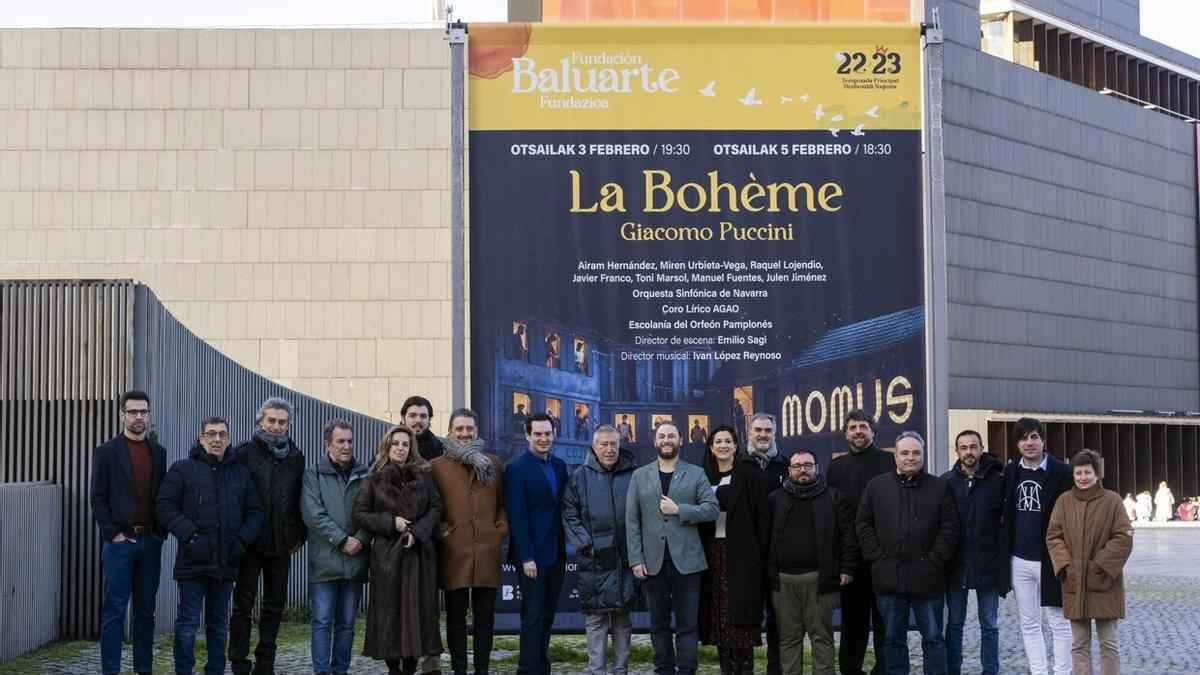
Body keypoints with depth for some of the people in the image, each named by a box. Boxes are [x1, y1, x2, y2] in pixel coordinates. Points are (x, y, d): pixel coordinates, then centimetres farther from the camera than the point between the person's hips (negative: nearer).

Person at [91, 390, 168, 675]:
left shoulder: (158, 453, 12)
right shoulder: (106, 452, 0)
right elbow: (98, 499, -3)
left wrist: (162, 532, 4)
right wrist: (114, 534, -10)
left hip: (151, 542, 4)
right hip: (120, 542, -4)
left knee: (146, 611, 8)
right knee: (114, 611, -3)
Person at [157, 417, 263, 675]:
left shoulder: (241, 473, 13)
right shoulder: (183, 469, 1)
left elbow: (254, 512, 14)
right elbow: (165, 506, -6)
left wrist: (243, 540, -3)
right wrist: (189, 535, -15)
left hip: (226, 562, 4)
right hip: (193, 560, -4)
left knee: (219, 622, 12)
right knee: (188, 622, -2)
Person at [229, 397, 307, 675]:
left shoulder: (295, 457, 10)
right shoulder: (244, 453, -2)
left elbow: (300, 498, 14)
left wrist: (300, 535, 8)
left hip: (281, 544, 4)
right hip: (249, 541, -4)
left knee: (275, 605, 8)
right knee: (243, 604, 1)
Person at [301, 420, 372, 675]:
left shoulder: (364, 476, 11)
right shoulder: (314, 474, 3)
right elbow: (313, 514, -8)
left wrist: (361, 539, -12)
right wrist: (342, 540, -13)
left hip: (355, 561, 3)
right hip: (325, 560, -3)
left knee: (347, 624, 7)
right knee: (322, 622, -5)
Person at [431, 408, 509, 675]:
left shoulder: (493, 463, 13)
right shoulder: (436, 466, 4)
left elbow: (503, 502, 16)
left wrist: (502, 528, 2)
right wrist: (441, 530, -7)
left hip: (488, 551, 2)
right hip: (454, 552, -2)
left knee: (485, 615, 6)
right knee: (456, 616, 3)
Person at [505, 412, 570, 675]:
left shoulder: (560, 466, 11)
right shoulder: (517, 468, -8)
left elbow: (564, 507, 14)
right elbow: (517, 516, -12)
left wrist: (568, 544, 5)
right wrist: (526, 557, -16)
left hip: (556, 554, 6)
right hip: (533, 555, -6)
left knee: (547, 615, 9)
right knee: (533, 616, -6)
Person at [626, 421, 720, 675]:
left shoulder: (696, 474, 7)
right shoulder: (640, 475, 10)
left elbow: (713, 509, -2)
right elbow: (632, 520, 4)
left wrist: (679, 509, -13)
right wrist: (636, 559, -5)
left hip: (686, 560, -2)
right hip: (653, 561, 2)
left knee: (687, 623, -1)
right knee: (659, 624, 8)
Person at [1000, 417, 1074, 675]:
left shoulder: (1061, 472, -7)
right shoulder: (1011, 472, 7)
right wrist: (1005, 551, 9)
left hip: (1050, 560, -5)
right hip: (1019, 560, 5)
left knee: (1059, 623, 3)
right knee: (1029, 625, 8)